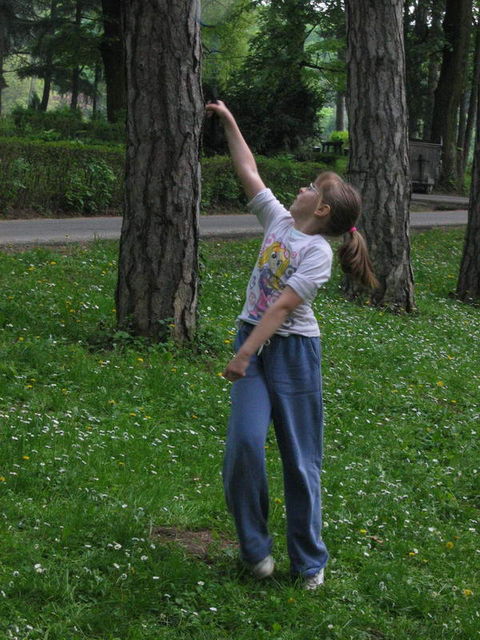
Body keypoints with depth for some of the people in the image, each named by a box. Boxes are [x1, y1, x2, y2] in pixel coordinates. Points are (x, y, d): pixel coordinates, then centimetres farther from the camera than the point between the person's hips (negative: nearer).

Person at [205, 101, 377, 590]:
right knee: (244, 441, -9)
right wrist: (229, 124, 18)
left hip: (292, 351, -5)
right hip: (253, 340, 5)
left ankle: (309, 560, 16)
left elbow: (281, 308, -18)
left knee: (300, 457, 2)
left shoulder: (318, 253, -12)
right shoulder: (279, 221, 8)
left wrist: (243, 355, -22)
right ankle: (254, 546, 7)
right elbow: (248, 173, 16)